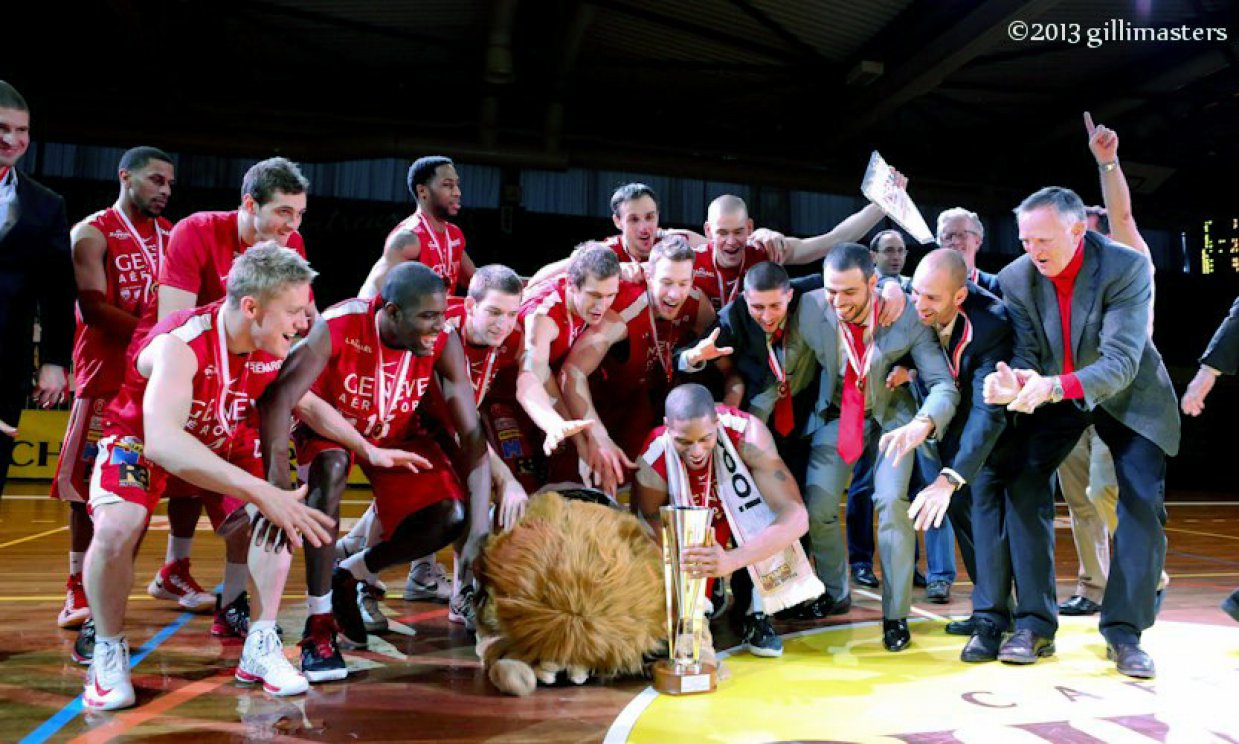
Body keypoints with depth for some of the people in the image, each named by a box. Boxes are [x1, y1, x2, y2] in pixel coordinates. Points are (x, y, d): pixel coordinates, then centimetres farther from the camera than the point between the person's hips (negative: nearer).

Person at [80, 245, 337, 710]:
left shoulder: (276, 347, -19)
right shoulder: (180, 344, -37)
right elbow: (162, 442, -52)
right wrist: (261, 492, -61)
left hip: (223, 441, 5)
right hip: (139, 437, -4)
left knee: (280, 515, -16)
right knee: (117, 527, -30)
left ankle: (260, 647, -2)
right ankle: (108, 653, -3)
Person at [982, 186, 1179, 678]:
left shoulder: (1128, 267, -27)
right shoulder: (1015, 278, -17)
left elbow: (1121, 362, -35)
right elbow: (1025, 355, -16)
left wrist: (1055, 387, -53)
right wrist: (1014, 382, -41)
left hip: (1130, 394, -2)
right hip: (1052, 395, 2)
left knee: (1143, 503, -11)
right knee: (1021, 485, -12)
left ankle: (1124, 630, 4)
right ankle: (1035, 624, -3)